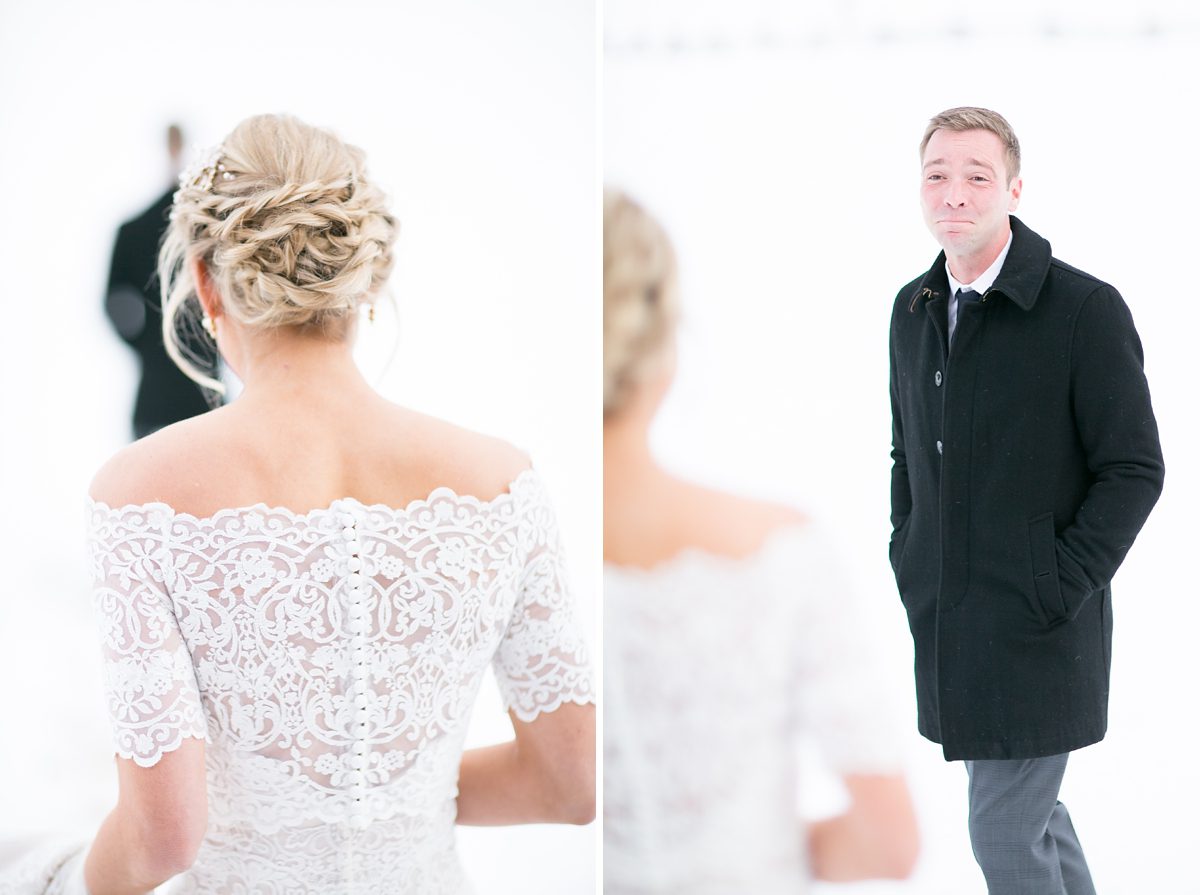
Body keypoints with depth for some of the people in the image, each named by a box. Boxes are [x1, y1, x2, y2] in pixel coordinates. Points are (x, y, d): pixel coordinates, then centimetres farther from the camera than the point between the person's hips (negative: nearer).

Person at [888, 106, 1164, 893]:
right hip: (944, 622, 7)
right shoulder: (913, 309, 9)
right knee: (1032, 813, 18)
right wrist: (907, 556, 10)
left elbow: (1134, 470, -11)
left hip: (1035, 632, -7)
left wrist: (1058, 591, -16)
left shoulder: (1085, 309, -12)